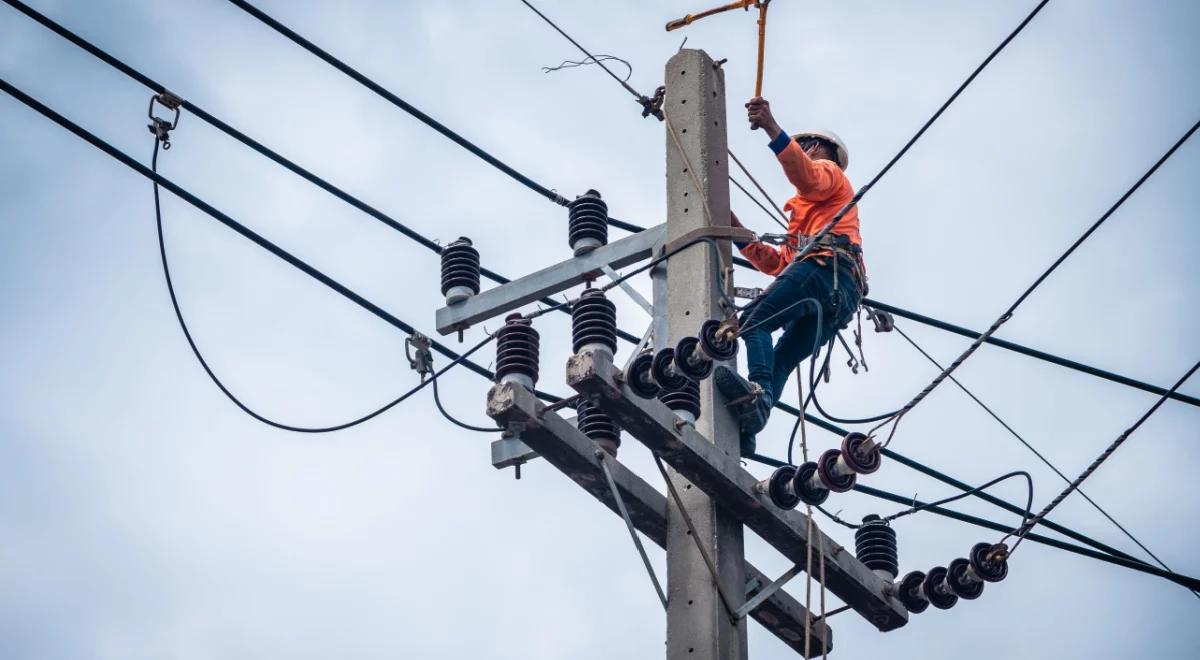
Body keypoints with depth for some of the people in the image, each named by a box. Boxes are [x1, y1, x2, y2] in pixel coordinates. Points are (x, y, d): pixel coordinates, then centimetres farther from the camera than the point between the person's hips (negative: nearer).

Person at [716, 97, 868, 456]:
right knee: (780, 360, -3)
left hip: (826, 269, -9)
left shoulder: (827, 170, 21)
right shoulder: (807, 209, 46)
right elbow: (777, 263, 38)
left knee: (755, 318, -24)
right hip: (840, 298, 9)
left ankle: (759, 392, -49)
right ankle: (749, 426, -25)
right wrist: (737, 230, 38)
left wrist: (772, 128, -20)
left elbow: (806, 176, -9)